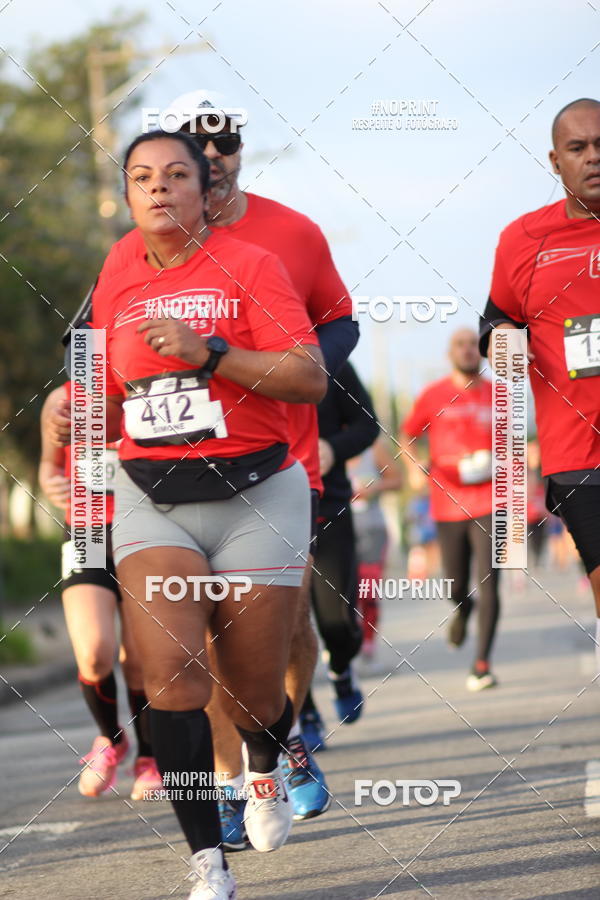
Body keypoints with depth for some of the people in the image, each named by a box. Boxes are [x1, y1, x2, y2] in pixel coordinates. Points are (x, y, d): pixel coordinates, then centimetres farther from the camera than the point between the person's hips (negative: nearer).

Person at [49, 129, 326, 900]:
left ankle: (264, 768, 43)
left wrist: (207, 350, -22)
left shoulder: (248, 265, -5)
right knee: (171, 673, -18)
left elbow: (310, 377, -14)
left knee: (253, 697, 5)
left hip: (255, 496, -3)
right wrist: (79, 420, 0)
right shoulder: (114, 290, 9)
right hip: (152, 501, 3)